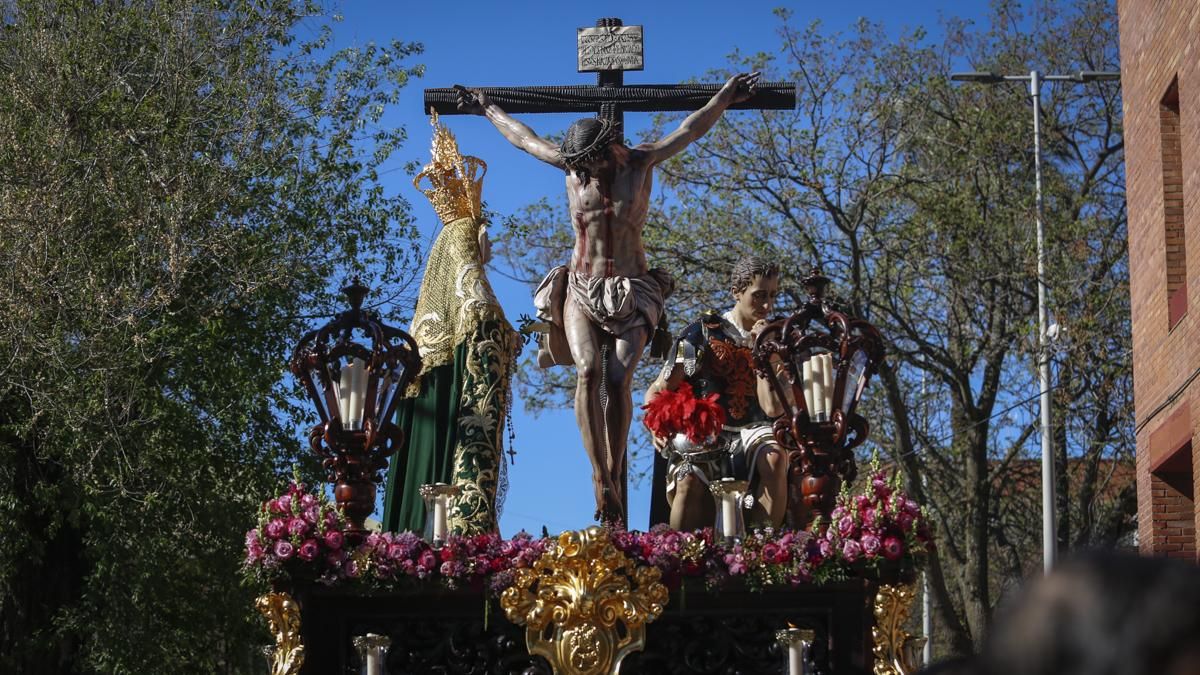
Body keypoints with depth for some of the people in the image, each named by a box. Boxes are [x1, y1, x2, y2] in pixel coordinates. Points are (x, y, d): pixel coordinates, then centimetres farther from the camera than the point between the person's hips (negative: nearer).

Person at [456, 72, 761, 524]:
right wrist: (487, 109, 30)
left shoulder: (640, 163, 1)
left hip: (631, 293, -1)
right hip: (580, 289, 1)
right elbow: (523, 137, 20)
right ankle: (601, 479, -23)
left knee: (618, 377, -18)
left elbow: (691, 130, 3)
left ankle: (614, 476, -12)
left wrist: (723, 99, -5)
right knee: (587, 371, -19)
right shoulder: (572, 165, 7)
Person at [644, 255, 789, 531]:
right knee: (689, 480, -35)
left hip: (751, 435, 2)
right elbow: (658, 390, 5)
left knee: (774, 457, -35)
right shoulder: (702, 333, 7)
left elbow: (773, 409, 0)